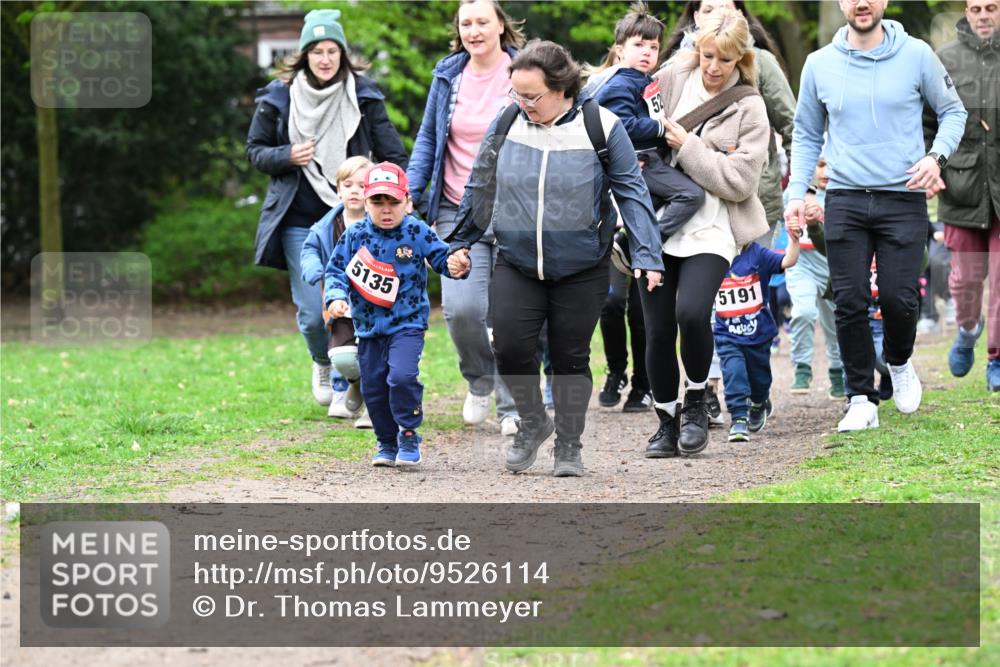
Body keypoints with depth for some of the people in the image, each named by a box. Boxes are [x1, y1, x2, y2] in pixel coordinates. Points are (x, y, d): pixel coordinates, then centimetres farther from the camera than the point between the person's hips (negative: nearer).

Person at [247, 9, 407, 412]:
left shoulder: (363, 96, 2)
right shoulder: (279, 97, 2)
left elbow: (393, 155, 5)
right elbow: (255, 151, 9)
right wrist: (287, 157, -12)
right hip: (299, 223, 0)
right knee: (314, 313, -4)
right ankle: (323, 364, 28)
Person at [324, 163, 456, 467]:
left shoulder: (417, 233, -5)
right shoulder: (355, 235, 0)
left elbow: (441, 257, -1)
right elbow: (336, 270, 3)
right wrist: (336, 297, -15)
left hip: (407, 324, -3)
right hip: (368, 327, 3)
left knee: (402, 376, -23)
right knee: (373, 387, 8)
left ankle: (408, 436, -4)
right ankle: (387, 443, 27)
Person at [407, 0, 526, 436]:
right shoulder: (448, 75, 7)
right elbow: (428, 138, 15)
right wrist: (411, 192, 3)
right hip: (458, 212, 2)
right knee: (461, 308, -13)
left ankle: (513, 408, 15)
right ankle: (479, 379, 17)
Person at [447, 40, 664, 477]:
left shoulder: (600, 126, -9)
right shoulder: (506, 125, -1)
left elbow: (631, 193, -5)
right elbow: (480, 188, 12)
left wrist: (647, 256, -11)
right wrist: (460, 244, 15)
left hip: (582, 270, -2)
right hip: (516, 264, 2)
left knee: (570, 358, 4)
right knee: (510, 348, -11)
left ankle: (569, 447, 22)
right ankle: (532, 422, 16)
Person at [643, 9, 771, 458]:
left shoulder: (748, 109, -2)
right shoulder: (671, 79, 5)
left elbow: (740, 181, -10)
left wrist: (688, 147, -15)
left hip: (709, 230, -3)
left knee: (692, 313, -24)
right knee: (657, 329, 0)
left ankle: (696, 401, 2)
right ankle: (667, 421, 19)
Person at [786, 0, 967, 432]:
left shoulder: (916, 56, 0)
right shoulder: (819, 64, 6)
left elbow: (953, 112, 10)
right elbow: (807, 135, 15)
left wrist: (936, 156, -8)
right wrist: (797, 192, 4)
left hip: (903, 199, -2)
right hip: (845, 200, 2)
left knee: (899, 298, -8)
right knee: (849, 303, -3)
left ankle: (899, 363, 24)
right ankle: (862, 399, 7)